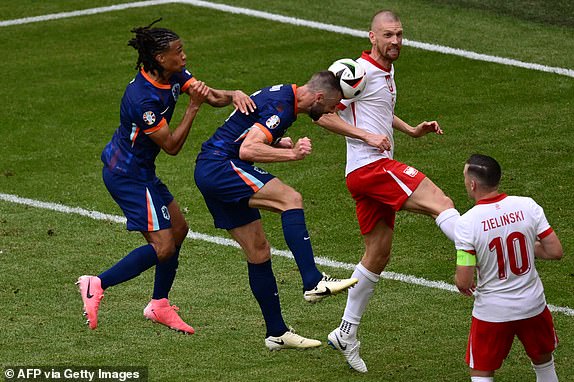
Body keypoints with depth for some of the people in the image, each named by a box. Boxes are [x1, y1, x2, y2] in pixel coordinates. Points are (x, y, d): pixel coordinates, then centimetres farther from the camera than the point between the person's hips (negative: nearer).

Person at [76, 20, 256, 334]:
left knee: (178, 228, 16)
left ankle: (159, 306, 26)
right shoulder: (143, 98, -29)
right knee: (163, 247, -11)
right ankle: (97, 285, -4)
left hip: (139, 170, 10)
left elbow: (212, 95, -1)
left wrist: (234, 95, -22)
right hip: (129, 176, -10)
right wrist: (193, 107, -24)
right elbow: (171, 146, -21)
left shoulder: (173, 76, -3)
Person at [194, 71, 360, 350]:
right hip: (219, 166, -11)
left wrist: (282, 144, 17)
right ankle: (313, 283, -31)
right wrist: (292, 154, -27)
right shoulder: (281, 107, -17)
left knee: (258, 252, 10)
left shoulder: (283, 95, 15)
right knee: (290, 199, -24)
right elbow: (247, 150, -26)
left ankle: (277, 333, 14)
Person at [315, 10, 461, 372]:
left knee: (378, 255, 13)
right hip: (370, 166, -10)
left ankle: (347, 332, 21)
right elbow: (324, 114, -12)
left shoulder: (387, 71, 18)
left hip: (377, 171, 10)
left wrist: (412, 130, 22)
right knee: (441, 202, -23)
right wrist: (368, 136, -17)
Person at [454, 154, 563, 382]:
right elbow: (555, 252, -7)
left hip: (492, 311, -3)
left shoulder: (466, 223, -19)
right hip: (533, 304, 3)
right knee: (544, 362, 26)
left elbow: (464, 282, -17)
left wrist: (459, 281, 7)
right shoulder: (527, 206, -11)